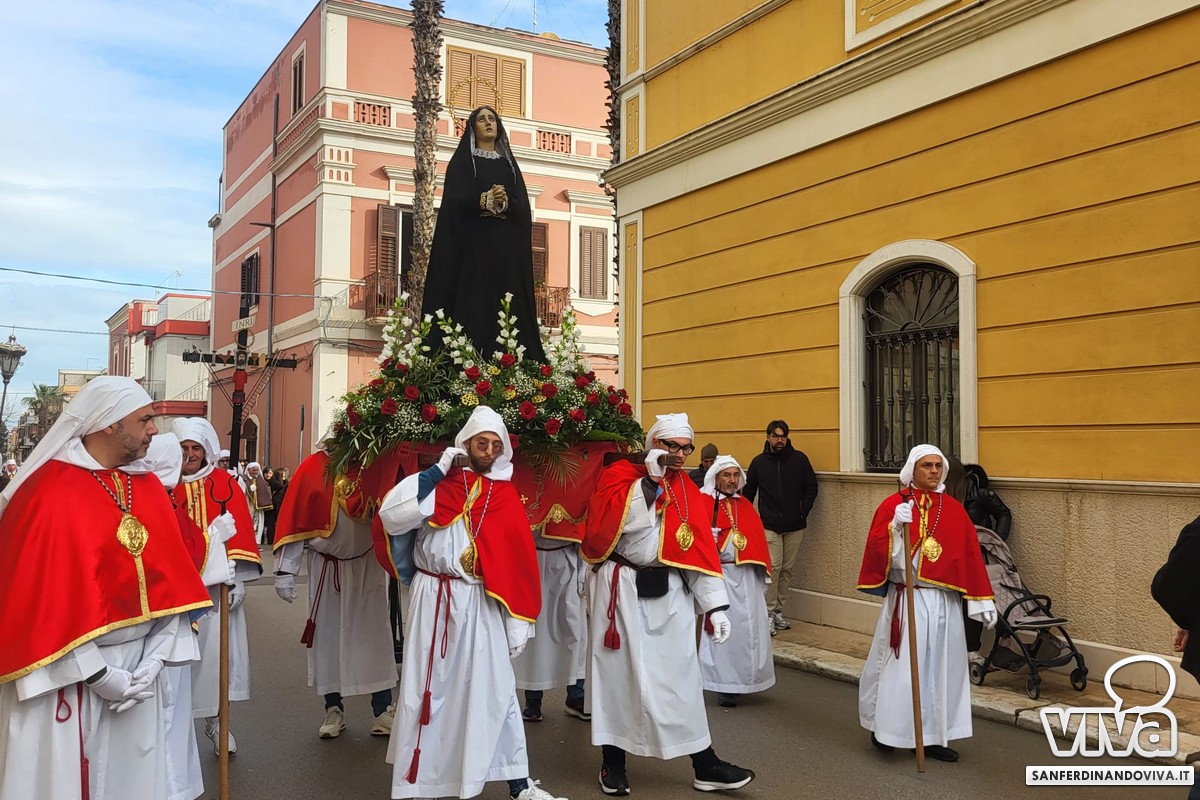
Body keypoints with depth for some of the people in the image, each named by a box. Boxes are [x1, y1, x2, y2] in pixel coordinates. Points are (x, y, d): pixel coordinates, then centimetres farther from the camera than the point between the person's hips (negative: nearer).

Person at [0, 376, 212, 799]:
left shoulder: (148, 487, 5)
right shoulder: (49, 493, -15)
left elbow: (170, 578, 5)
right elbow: (44, 600, -17)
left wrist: (153, 659, -3)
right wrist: (98, 673, -14)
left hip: (136, 664, 6)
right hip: (70, 673, -6)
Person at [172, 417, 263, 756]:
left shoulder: (226, 484, 2)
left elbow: (239, 533, 1)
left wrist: (238, 580, -5)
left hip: (216, 586, 0)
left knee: (217, 650, 3)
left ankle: (215, 719, 19)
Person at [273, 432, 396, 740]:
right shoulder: (312, 468, -11)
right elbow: (293, 520, -9)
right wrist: (285, 570, -10)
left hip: (368, 564, 0)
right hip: (326, 565, 1)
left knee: (374, 633, 5)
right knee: (327, 635, 9)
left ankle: (383, 708, 14)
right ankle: (333, 709, 23)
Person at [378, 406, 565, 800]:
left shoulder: (506, 497, 5)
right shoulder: (438, 484, 1)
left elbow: (521, 563, 3)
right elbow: (391, 516, -14)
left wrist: (519, 622, -2)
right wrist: (436, 472, -12)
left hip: (482, 606, 1)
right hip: (432, 602, -1)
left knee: (494, 689, 5)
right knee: (427, 688, 7)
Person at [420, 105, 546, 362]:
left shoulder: (509, 163, 20)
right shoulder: (462, 160, 11)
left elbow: (524, 206, 7)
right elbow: (455, 200, -4)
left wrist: (506, 203, -14)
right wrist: (484, 200, -19)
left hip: (506, 247, 3)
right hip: (474, 244, -3)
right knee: (472, 300, -11)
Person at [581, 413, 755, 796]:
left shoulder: (687, 489, 8)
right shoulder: (619, 474, -5)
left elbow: (701, 546, 5)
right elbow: (614, 522, -21)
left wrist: (715, 604, 1)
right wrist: (650, 480, -20)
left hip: (670, 593, 4)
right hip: (622, 591, -4)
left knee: (680, 675, 8)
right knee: (618, 673, 6)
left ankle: (705, 766, 16)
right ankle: (613, 763, 21)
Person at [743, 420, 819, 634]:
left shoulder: (799, 459, 2)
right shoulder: (759, 462, 3)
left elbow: (811, 487, 7)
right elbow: (748, 492, 12)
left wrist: (803, 511, -2)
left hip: (794, 526, 2)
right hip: (769, 526, -2)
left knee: (787, 569, 7)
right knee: (773, 567, -11)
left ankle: (779, 610, 16)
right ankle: (769, 611, -4)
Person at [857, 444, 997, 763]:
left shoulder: (954, 509, 6)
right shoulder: (893, 505, -6)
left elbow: (970, 555, 6)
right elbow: (876, 549, -13)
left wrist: (981, 600, 4)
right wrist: (895, 526, -30)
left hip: (944, 602, 4)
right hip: (906, 601, -4)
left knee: (941, 667, 9)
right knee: (900, 666, 2)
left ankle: (933, 736, 20)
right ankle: (885, 727, 20)